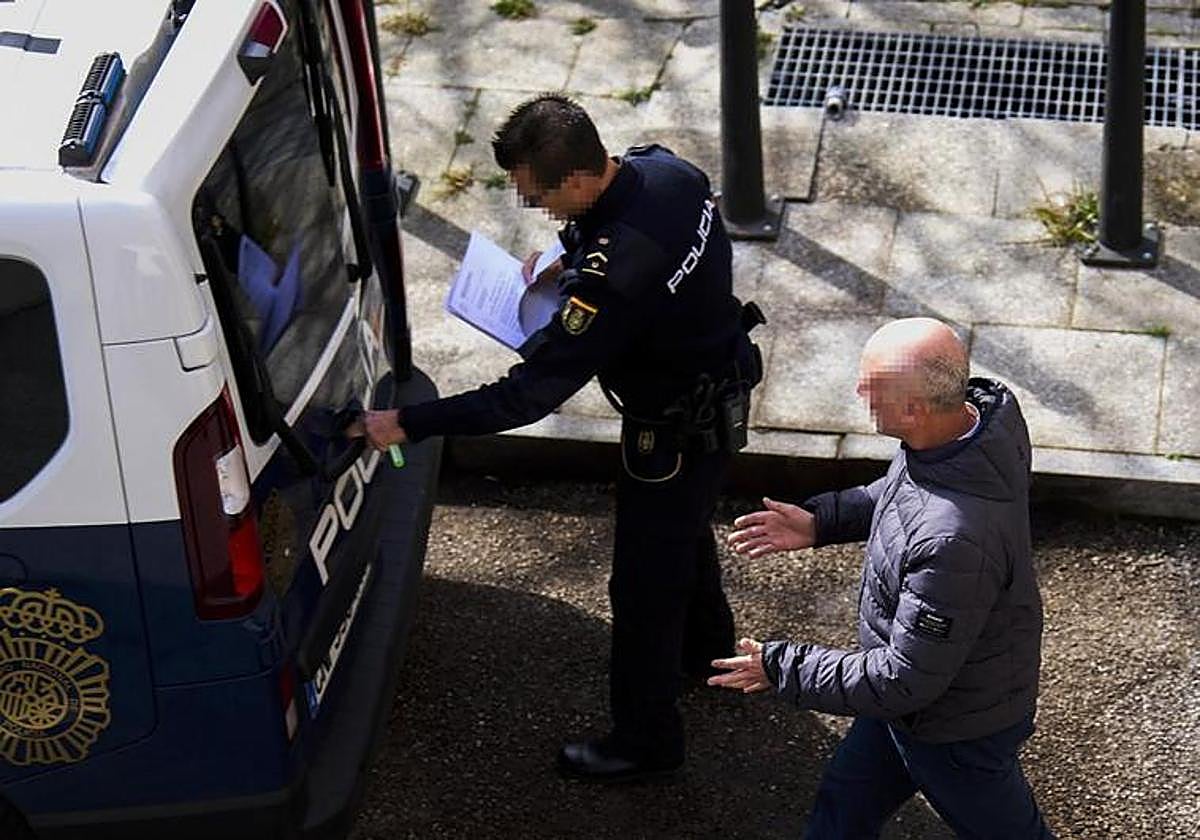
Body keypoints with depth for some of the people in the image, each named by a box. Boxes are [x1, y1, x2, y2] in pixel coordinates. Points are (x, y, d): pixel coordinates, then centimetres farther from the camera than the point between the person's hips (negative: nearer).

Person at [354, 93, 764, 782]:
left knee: (644, 583, 10)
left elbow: (531, 394, -36)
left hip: (677, 433, -9)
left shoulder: (614, 272, -40)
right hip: (720, 389, 9)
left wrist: (406, 425, -31)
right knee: (685, 528, 33)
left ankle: (646, 740, 30)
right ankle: (707, 649, 59)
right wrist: (569, 263, -3)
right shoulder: (661, 168, -14)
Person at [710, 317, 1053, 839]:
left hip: (958, 728, -8)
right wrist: (820, 521, -2)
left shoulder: (952, 540, -44)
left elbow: (907, 681, -32)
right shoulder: (986, 407, -18)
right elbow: (897, 492, 6)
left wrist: (783, 669, -21)